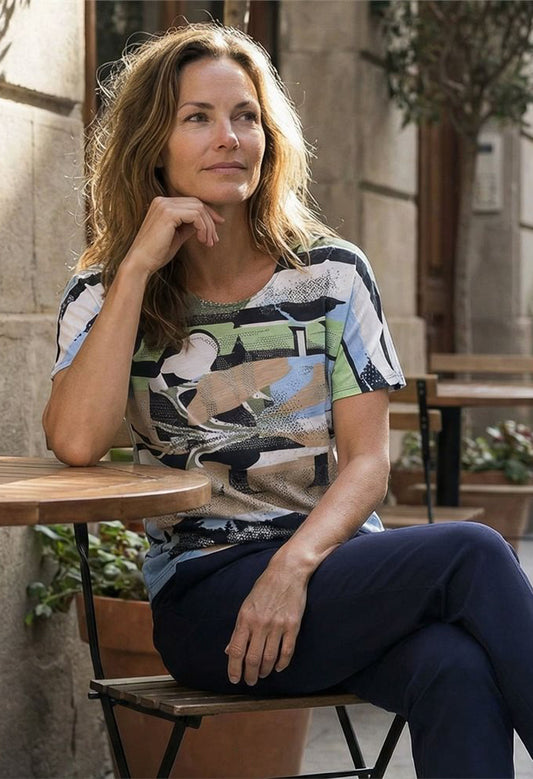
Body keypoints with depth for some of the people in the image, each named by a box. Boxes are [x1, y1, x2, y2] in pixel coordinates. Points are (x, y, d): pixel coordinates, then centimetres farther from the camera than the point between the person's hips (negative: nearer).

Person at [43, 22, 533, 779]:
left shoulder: (332, 275, 7)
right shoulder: (106, 296, 5)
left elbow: (368, 460, 0)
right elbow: (76, 442, -15)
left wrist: (293, 567, -19)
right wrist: (139, 267, -12)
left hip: (335, 557, 2)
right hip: (204, 597, -2)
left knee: (457, 670, -35)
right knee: (471, 554, -28)